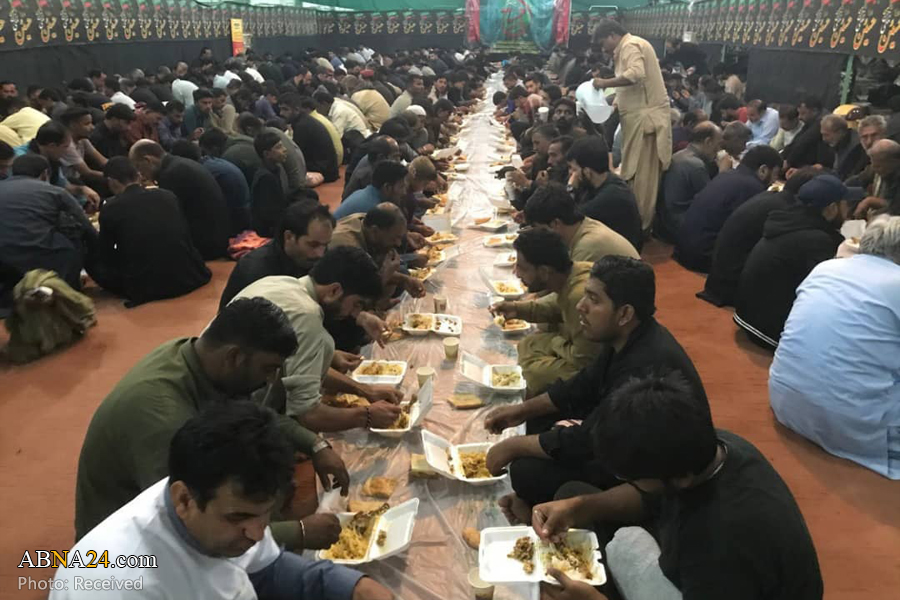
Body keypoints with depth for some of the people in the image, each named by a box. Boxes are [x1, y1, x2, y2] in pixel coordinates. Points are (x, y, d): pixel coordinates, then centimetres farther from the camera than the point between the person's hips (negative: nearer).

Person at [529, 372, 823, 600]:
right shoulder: (710, 447, -19)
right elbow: (649, 497, 0)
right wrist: (579, 507, -15)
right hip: (700, 570, 7)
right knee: (573, 492, 2)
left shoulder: (724, 541, -43)